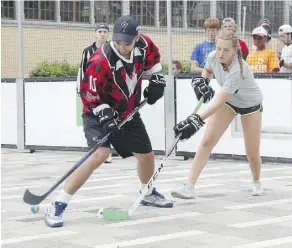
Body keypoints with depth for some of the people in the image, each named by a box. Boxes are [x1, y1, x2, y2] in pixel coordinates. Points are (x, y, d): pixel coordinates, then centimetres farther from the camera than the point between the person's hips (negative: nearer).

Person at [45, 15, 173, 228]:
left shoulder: (143, 44, -13)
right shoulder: (100, 61, -30)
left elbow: (153, 59, 11)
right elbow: (88, 94, -26)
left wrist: (156, 79, 1)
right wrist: (105, 114, -34)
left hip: (128, 113, 6)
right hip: (99, 113, -6)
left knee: (147, 155, 12)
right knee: (100, 155, -27)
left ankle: (149, 194, 46)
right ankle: (57, 206, -25)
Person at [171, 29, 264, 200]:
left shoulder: (238, 70, -40)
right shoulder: (213, 57, -22)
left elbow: (219, 102, -47)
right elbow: (207, 70, 6)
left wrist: (197, 120, -56)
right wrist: (202, 82, -15)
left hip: (250, 104, -5)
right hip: (228, 100, 5)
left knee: (252, 154, -1)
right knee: (207, 141, -11)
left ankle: (257, 182, 32)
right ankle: (189, 187, -15)